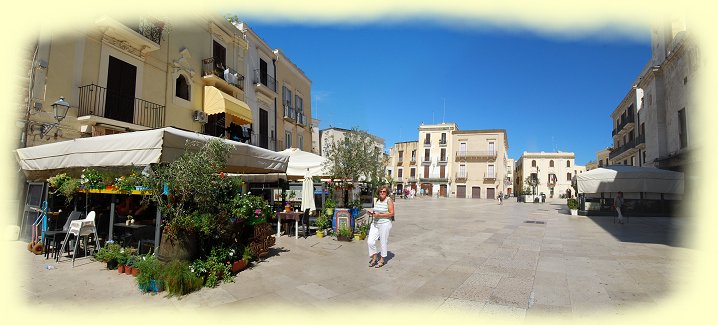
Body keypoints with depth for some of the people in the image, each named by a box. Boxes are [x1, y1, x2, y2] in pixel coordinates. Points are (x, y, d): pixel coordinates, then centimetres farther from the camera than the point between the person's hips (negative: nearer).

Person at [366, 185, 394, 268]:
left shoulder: (389, 200, -8)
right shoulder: (377, 200, 11)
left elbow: (391, 213, -14)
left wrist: (379, 215, -20)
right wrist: (372, 213, 1)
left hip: (385, 224, -6)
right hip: (375, 223, 6)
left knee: (383, 243, 5)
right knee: (370, 242, 1)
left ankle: (382, 260, 23)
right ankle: (374, 257, 22)